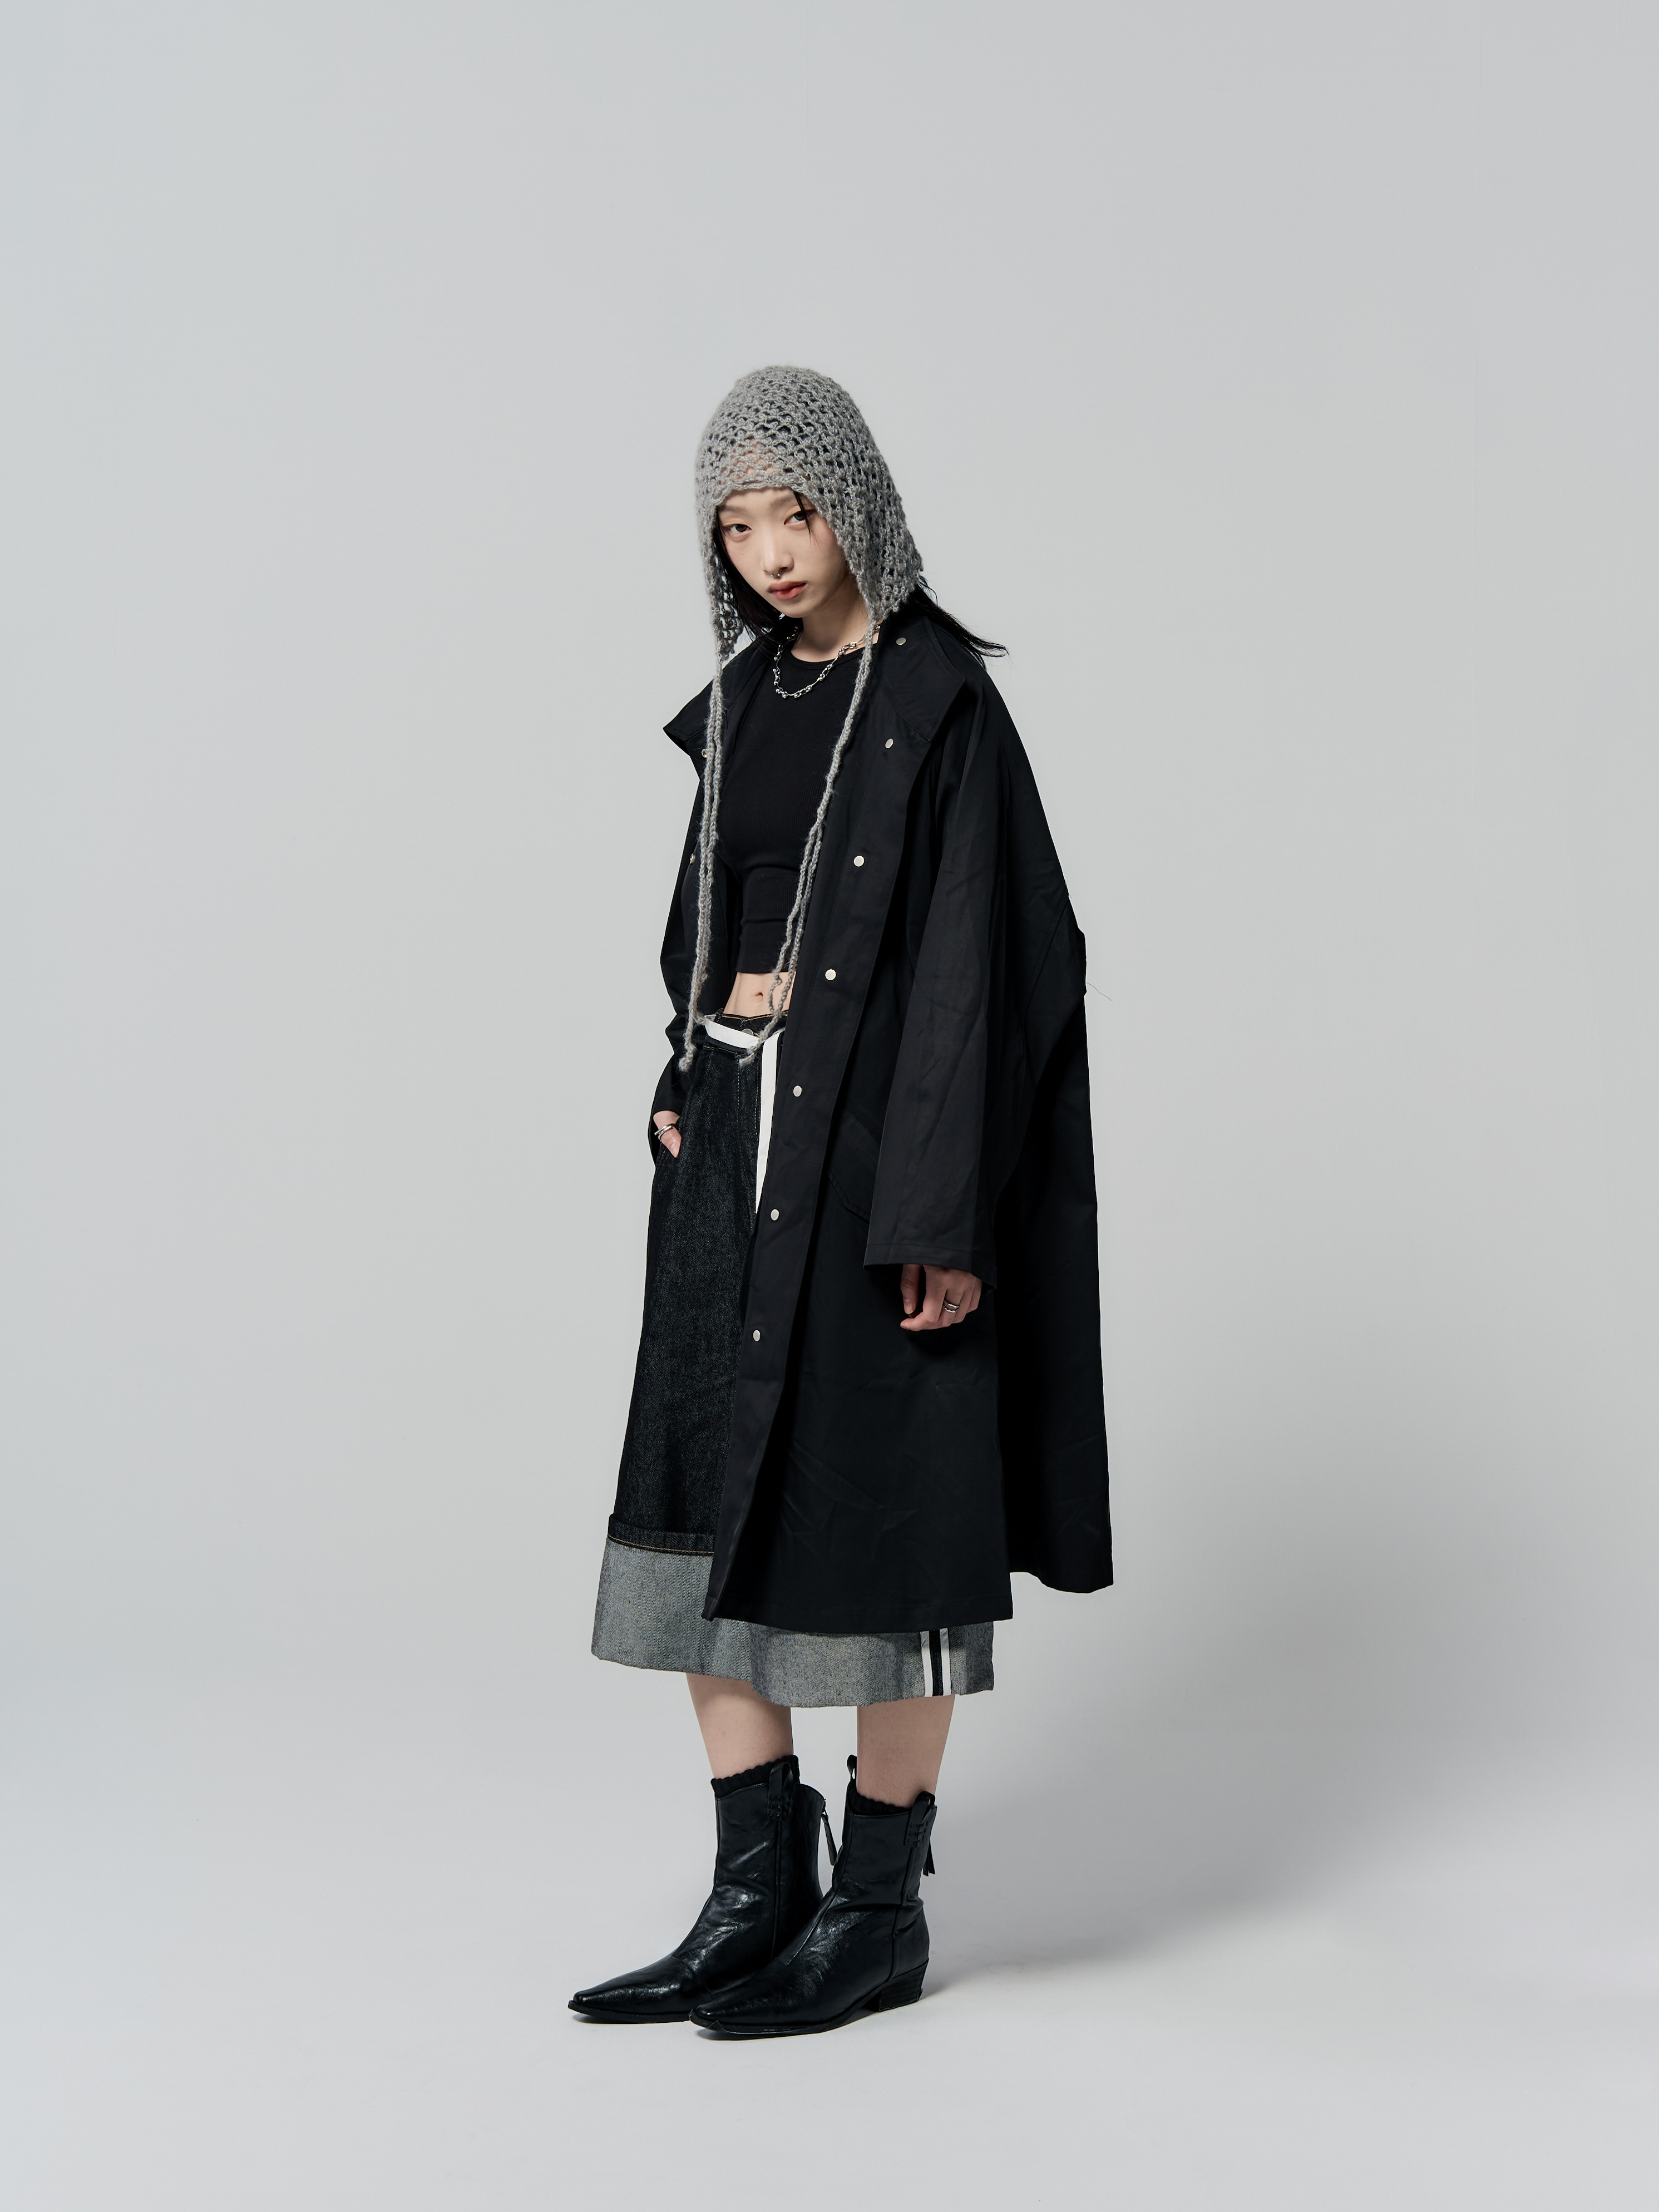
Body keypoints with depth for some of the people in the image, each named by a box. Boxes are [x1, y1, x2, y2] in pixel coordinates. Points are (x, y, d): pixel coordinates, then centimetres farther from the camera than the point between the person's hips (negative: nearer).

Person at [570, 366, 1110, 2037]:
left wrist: (945, 1211, -20)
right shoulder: (745, 696, 13)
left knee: (875, 1513, 0)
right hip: (736, 1140, 7)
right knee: (706, 1502, 5)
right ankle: (758, 1891, 14)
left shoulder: (942, 700, -9)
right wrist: (692, 1068, 2)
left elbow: (983, 957, -15)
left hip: (878, 1136, -7)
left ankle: (880, 1913, 12)